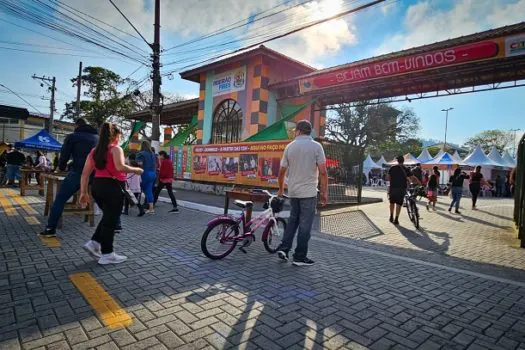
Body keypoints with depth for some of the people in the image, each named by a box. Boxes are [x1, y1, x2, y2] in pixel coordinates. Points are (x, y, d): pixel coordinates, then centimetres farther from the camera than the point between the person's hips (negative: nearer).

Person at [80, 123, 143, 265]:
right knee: (111, 220, 2)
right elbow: (120, 167, -26)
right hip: (112, 187, -7)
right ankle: (107, 254, 10)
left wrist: (83, 192, 12)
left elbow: (85, 173, 11)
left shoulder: (94, 151, 14)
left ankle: (94, 243, 17)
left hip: (97, 186, 8)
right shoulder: (116, 149, -7)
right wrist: (136, 170, -11)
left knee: (108, 217, 25)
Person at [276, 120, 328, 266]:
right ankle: (300, 257, 11)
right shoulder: (316, 146, -6)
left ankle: (284, 248, 15)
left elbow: (282, 171, 6)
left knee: (293, 220, 20)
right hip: (309, 192, -3)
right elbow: (322, 172, -11)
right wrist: (324, 191, -2)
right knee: (304, 224, 4)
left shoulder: (290, 146, 2)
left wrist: (281, 189, 19)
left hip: (293, 191, 4)